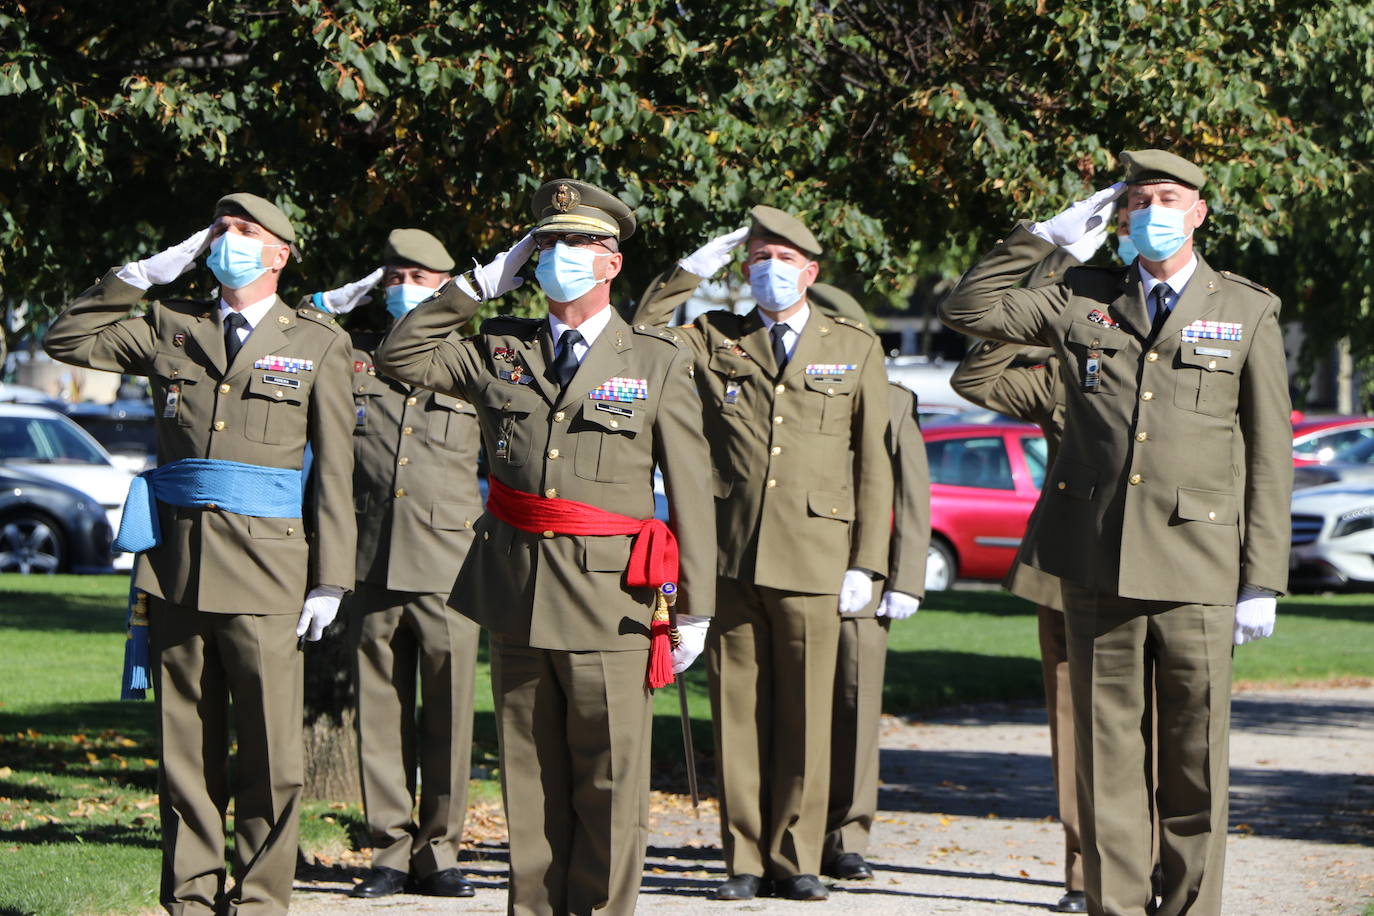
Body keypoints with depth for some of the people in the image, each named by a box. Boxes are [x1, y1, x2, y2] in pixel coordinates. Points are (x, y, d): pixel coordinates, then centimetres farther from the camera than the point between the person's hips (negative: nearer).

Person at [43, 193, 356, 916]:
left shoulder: (317, 343, 7)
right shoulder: (169, 328, 14)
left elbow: (334, 470, 4)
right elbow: (65, 340, 15)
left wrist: (329, 580, -2)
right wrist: (138, 278, 7)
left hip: (264, 564, -3)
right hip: (176, 558, 3)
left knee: (272, 749, -6)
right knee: (184, 747, 5)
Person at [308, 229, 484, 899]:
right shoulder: (350, 354, 12)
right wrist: (331, 304, 8)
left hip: (449, 567, -1)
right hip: (373, 563, 1)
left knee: (448, 713, -2)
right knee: (381, 714, 3)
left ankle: (439, 852, 7)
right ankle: (390, 851, 10)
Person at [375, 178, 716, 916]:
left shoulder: (658, 364, 3)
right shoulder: (500, 351, 13)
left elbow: (689, 491, 2)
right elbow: (399, 357, 12)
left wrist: (693, 607, -1)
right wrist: (481, 283, 8)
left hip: (608, 604, -3)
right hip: (516, 600, 3)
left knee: (609, 782, -3)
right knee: (529, 777, 7)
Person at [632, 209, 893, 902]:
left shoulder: (856, 349, 11)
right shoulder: (714, 341, 13)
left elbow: (873, 463, 9)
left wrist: (865, 562, 2)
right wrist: (691, 269, 1)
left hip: (812, 559, -1)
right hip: (729, 558, 1)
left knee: (805, 715, 1)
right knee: (739, 713, 2)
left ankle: (795, 859, 10)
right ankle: (744, 860, 9)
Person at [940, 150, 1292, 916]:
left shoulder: (1248, 313, 6)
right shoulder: (1084, 300, 11)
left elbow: (1270, 457, 4)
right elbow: (970, 309, 12)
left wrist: (1264, 580, -2)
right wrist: (1045, 237, 5)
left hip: (1196, 566, -2)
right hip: (1097, 563, 2)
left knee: (1195, 756, 0)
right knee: (1107, 749, 4)